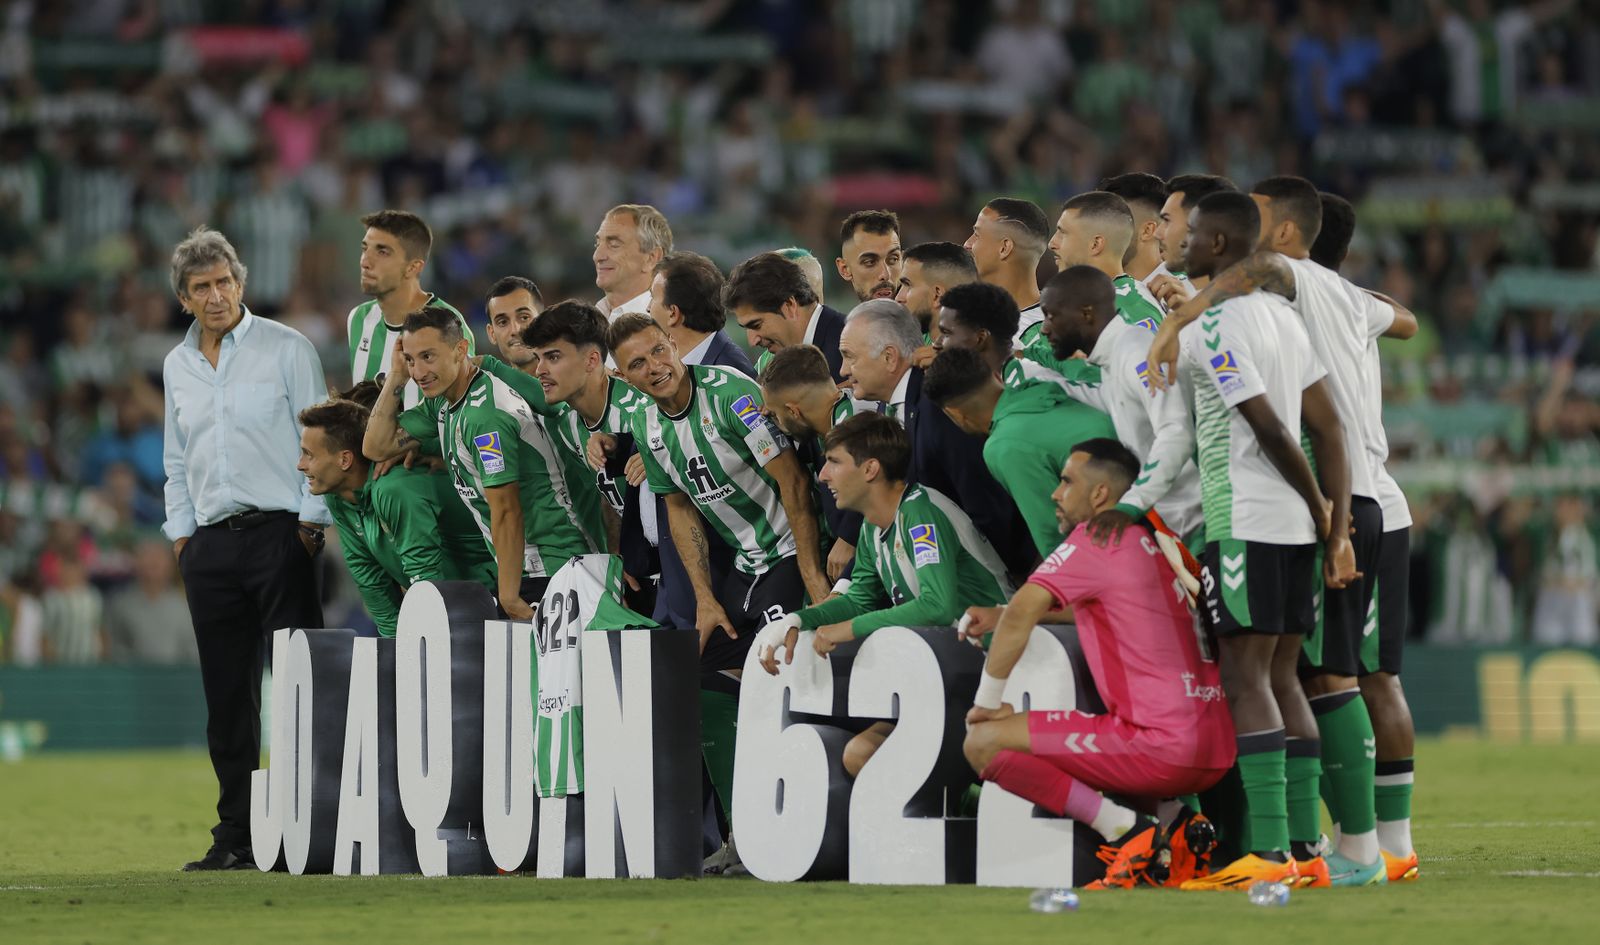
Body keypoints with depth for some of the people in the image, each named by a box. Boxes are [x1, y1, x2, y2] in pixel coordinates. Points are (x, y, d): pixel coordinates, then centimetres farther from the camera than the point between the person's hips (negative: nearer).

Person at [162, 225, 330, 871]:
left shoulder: (286, 349, -1)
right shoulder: (177, 366, 16)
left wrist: (310, 522, -8)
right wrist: (181, 532, 13)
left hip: (279, 534, -5)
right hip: (210, 545, 5)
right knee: (227, 698, 4)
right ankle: (236, 837, 7)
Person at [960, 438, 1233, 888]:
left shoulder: (1099, 537, -4)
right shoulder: (1156, 544, 21)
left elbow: (1022, 610, -15)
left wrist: (988, 700, -4)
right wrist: (998, 616, 28)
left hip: (1161, 746, -9)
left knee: (984, 742, -7)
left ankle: (1128, 830, -13)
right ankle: (1172, 820, 11)